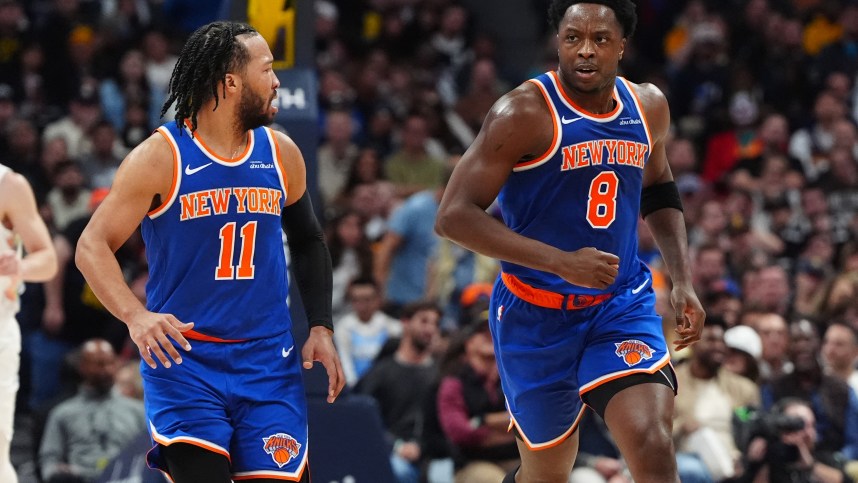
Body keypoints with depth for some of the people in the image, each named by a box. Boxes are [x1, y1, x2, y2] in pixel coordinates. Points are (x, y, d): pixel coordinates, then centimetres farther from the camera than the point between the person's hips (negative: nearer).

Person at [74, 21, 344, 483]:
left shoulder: (281, 154, 5)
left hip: (267, 361, 4)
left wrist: (321, 328, 10)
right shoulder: (160, 157, -9)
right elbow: (93, 246, -10)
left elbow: (307, 241, 20)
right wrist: (135, 315, -27)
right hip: (182, 359, -4)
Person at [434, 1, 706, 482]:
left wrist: (683, 279, 9)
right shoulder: (527, 112, -17)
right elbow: (454, 215, -21)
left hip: (623, 305, 3)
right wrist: (563, 262, -27)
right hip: (538, 315, -3)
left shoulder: (648, 106, 1)